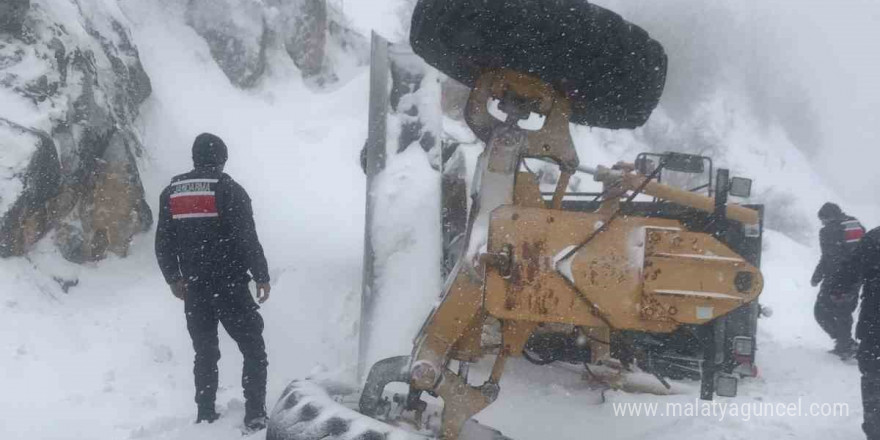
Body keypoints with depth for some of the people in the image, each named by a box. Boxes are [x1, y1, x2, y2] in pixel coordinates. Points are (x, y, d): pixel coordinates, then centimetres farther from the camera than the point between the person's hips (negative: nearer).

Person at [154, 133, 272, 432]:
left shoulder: (171, 193, 5)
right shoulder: (229, 190, -10)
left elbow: (163, 244, 9)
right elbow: (247, 240, -14)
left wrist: (174, 278, 20)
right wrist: (262, 277, -4)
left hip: (194, 289, 5)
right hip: (230, 287, -5)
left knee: (205, 353, 16)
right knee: (254, 350, 4)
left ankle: (205, 415, 17)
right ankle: (255, 416, -1)